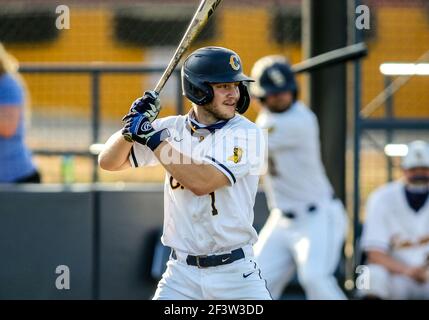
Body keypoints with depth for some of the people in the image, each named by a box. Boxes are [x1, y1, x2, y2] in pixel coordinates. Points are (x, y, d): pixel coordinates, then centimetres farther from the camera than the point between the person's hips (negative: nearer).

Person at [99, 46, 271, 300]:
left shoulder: (247, 134, -10)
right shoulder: (172, 129, 4)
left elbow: (202, 182, -23)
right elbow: (109, 162, 6)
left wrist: (153, 138, -18)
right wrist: (132, 128, -13)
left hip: (235, 273, -3)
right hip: (182, 273, 3)